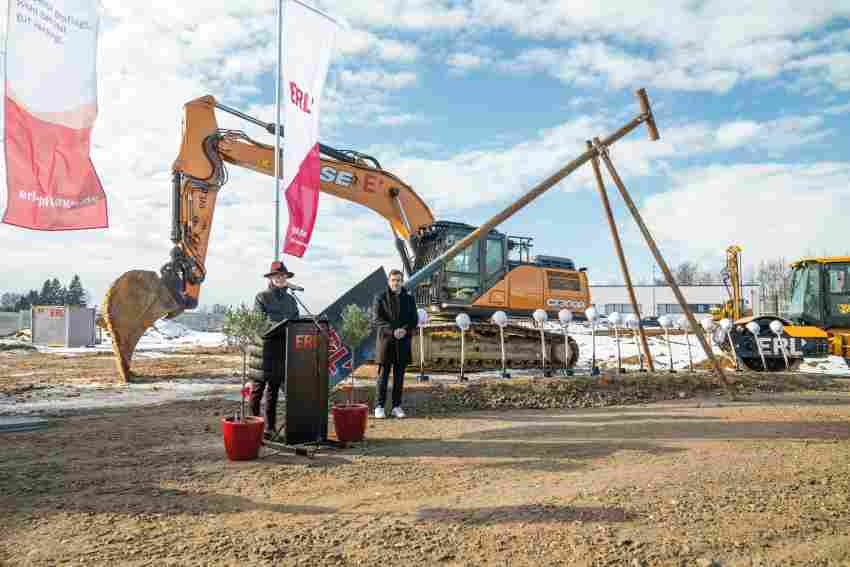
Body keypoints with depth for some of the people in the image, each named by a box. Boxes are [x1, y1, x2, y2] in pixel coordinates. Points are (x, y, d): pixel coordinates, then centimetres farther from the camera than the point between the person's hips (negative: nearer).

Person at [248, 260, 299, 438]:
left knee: (273, 390, 11)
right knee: (257, 390, -1)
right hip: (263, 348, -5)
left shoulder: (290, 300, 15)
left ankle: (270, 428, 17)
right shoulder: (262, 297, -1)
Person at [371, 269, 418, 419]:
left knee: (399, 375, 5)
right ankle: (380, 407, 5)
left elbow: (414, 319, 5)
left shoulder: (409, 299, 10)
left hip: (403, 342, 3)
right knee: (383, 375, -1)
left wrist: (405, 330, -15)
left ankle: (396, 407, 12)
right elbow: (376, 320, -8)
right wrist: (392, 331, -20)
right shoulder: (380, 298, 0)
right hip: (385, 340, -3)